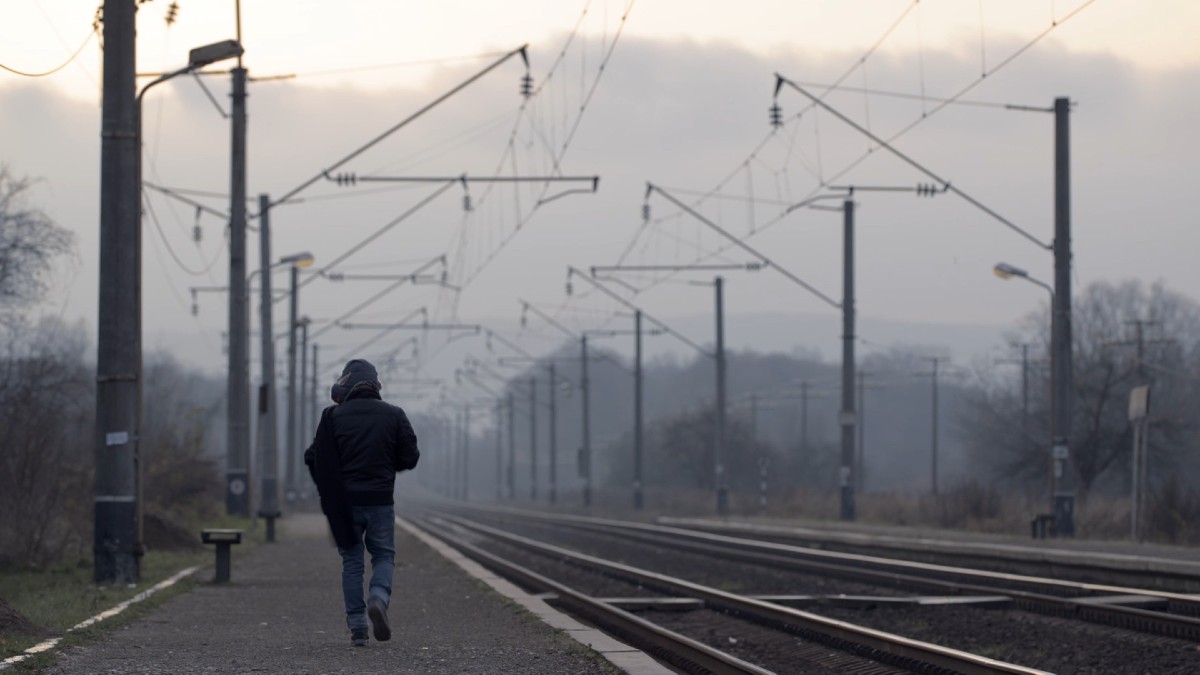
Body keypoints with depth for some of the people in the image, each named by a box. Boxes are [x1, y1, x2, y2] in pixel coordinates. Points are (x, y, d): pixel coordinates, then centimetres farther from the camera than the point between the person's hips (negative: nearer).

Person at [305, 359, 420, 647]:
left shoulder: (334, 417, -5)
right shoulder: (394, 416, -2)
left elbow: (313, 458, -5)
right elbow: (410, 458, 0)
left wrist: (327, 489, 13)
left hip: (344, 503, 0)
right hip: (380, 501, 0)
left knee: (352, 561, 10)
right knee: (383, 555, 14)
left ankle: (357, 627, 5)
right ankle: (379, 598, -16)